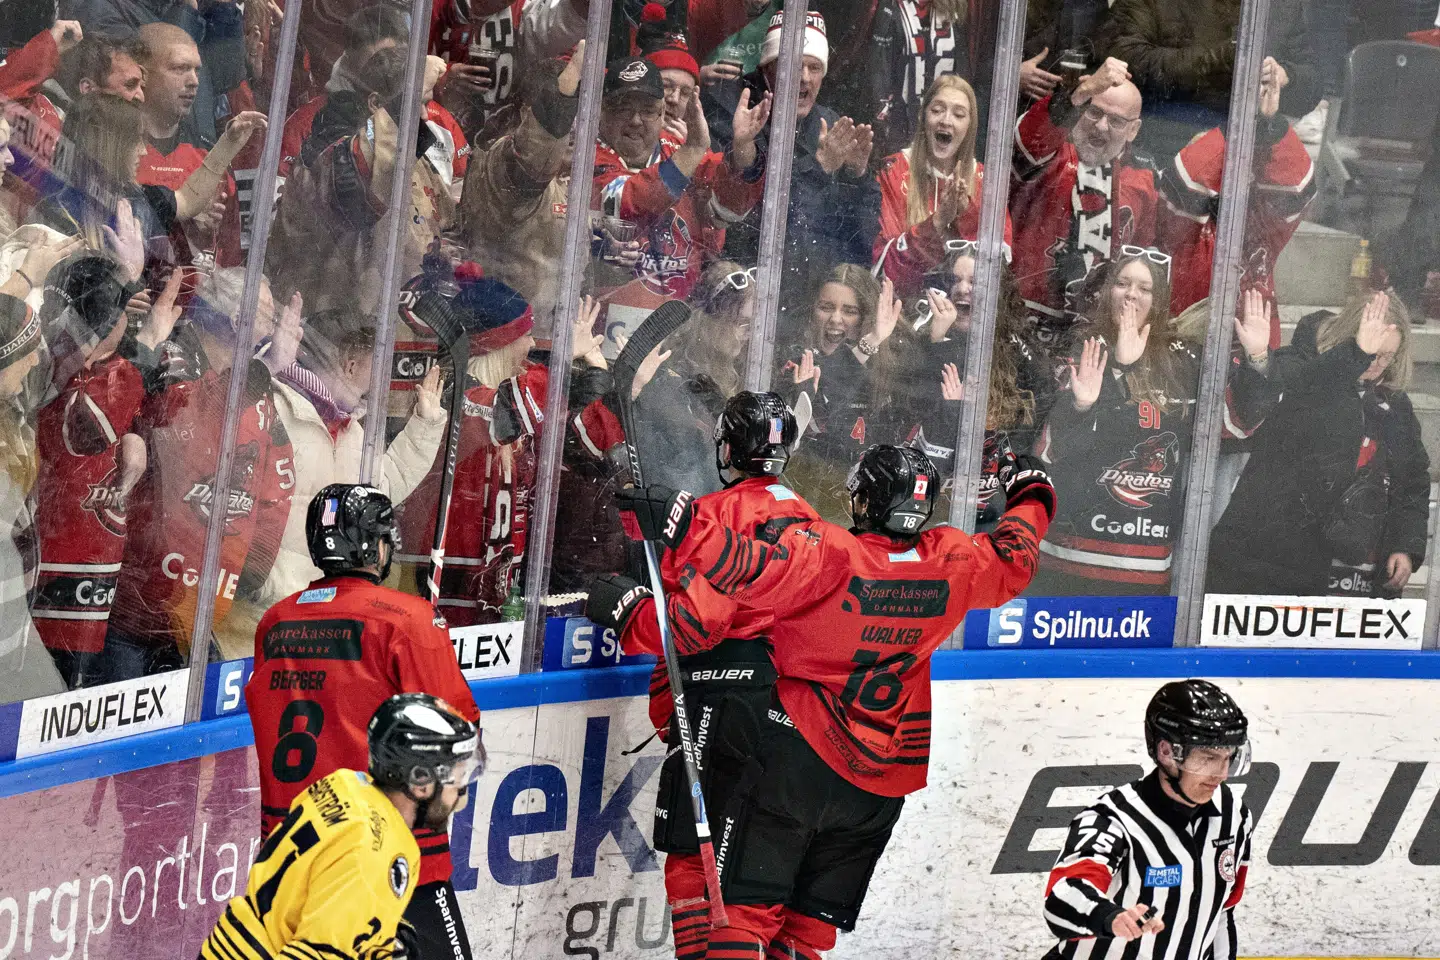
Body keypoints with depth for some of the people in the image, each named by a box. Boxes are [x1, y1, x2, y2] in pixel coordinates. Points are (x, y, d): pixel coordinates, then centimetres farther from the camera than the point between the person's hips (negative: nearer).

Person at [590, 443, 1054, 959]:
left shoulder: (820, 553, -18)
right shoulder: (952, 563, -3)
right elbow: (1012, 557, 20)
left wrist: (639, 618, -5)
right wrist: (1032, 496, 39)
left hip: (802, 757, -5)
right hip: (888, 779, 5)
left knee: (746, 908, -2)